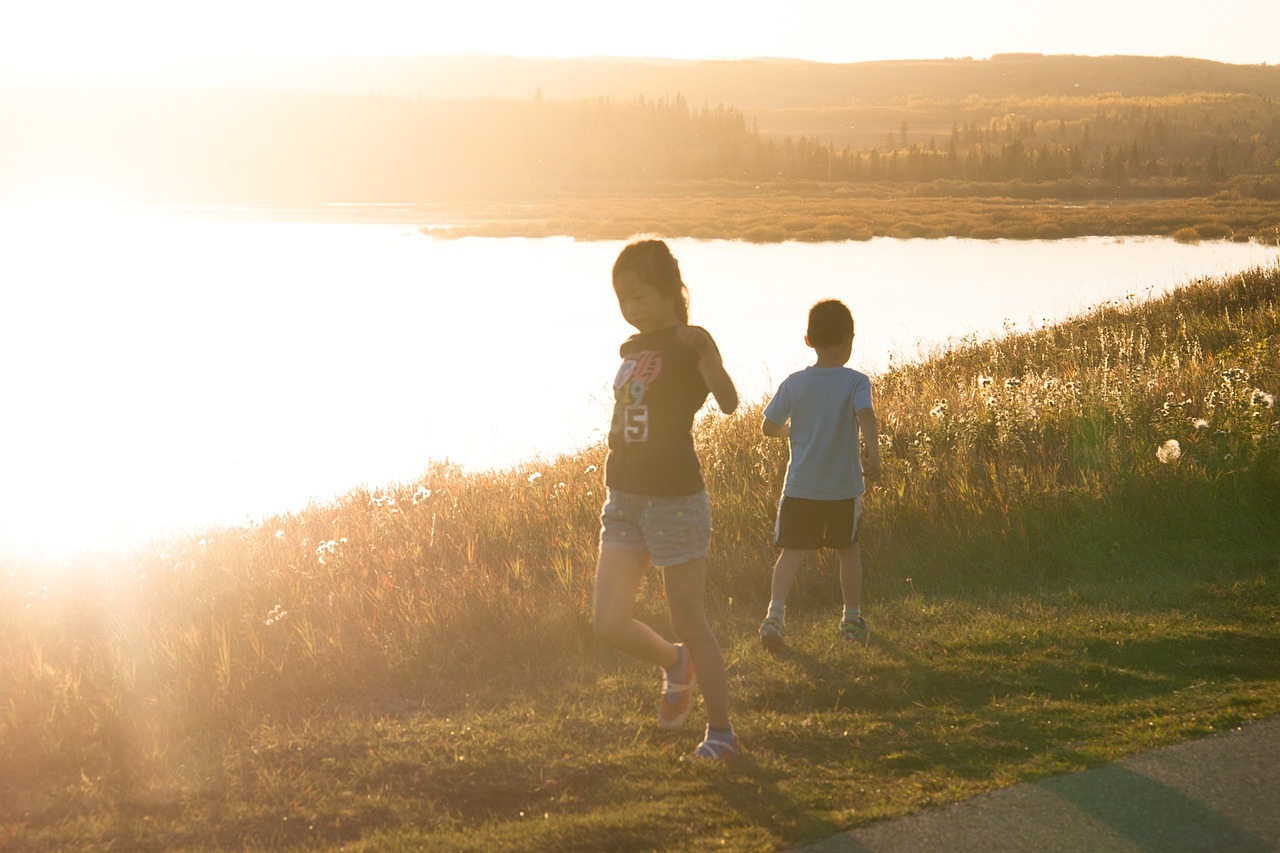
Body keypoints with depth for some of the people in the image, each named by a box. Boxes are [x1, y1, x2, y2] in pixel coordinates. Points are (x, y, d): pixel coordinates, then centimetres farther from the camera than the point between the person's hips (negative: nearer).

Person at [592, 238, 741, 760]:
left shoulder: (689, 344, -11)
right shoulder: (631, 350, 12)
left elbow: (728, 403, -30)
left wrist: (707, 352, -47)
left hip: (676, 499, -7)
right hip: (624, 499, 7)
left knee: (688, 620, 2)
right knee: (610, 626, 1)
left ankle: (720, 730, 17)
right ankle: (675, 666, 31)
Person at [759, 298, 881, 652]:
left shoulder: (794, 383, 0)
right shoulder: (856, 381, -7)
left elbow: (769, 427, 5)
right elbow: (866, 416, -25)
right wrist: (873, 455, -31)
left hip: (800, 486, 1)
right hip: (843, 486, -1)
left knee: (792, 551, 2)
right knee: (848, 549, 17)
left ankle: (776, 613, -18)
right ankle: (852, 620, 26)